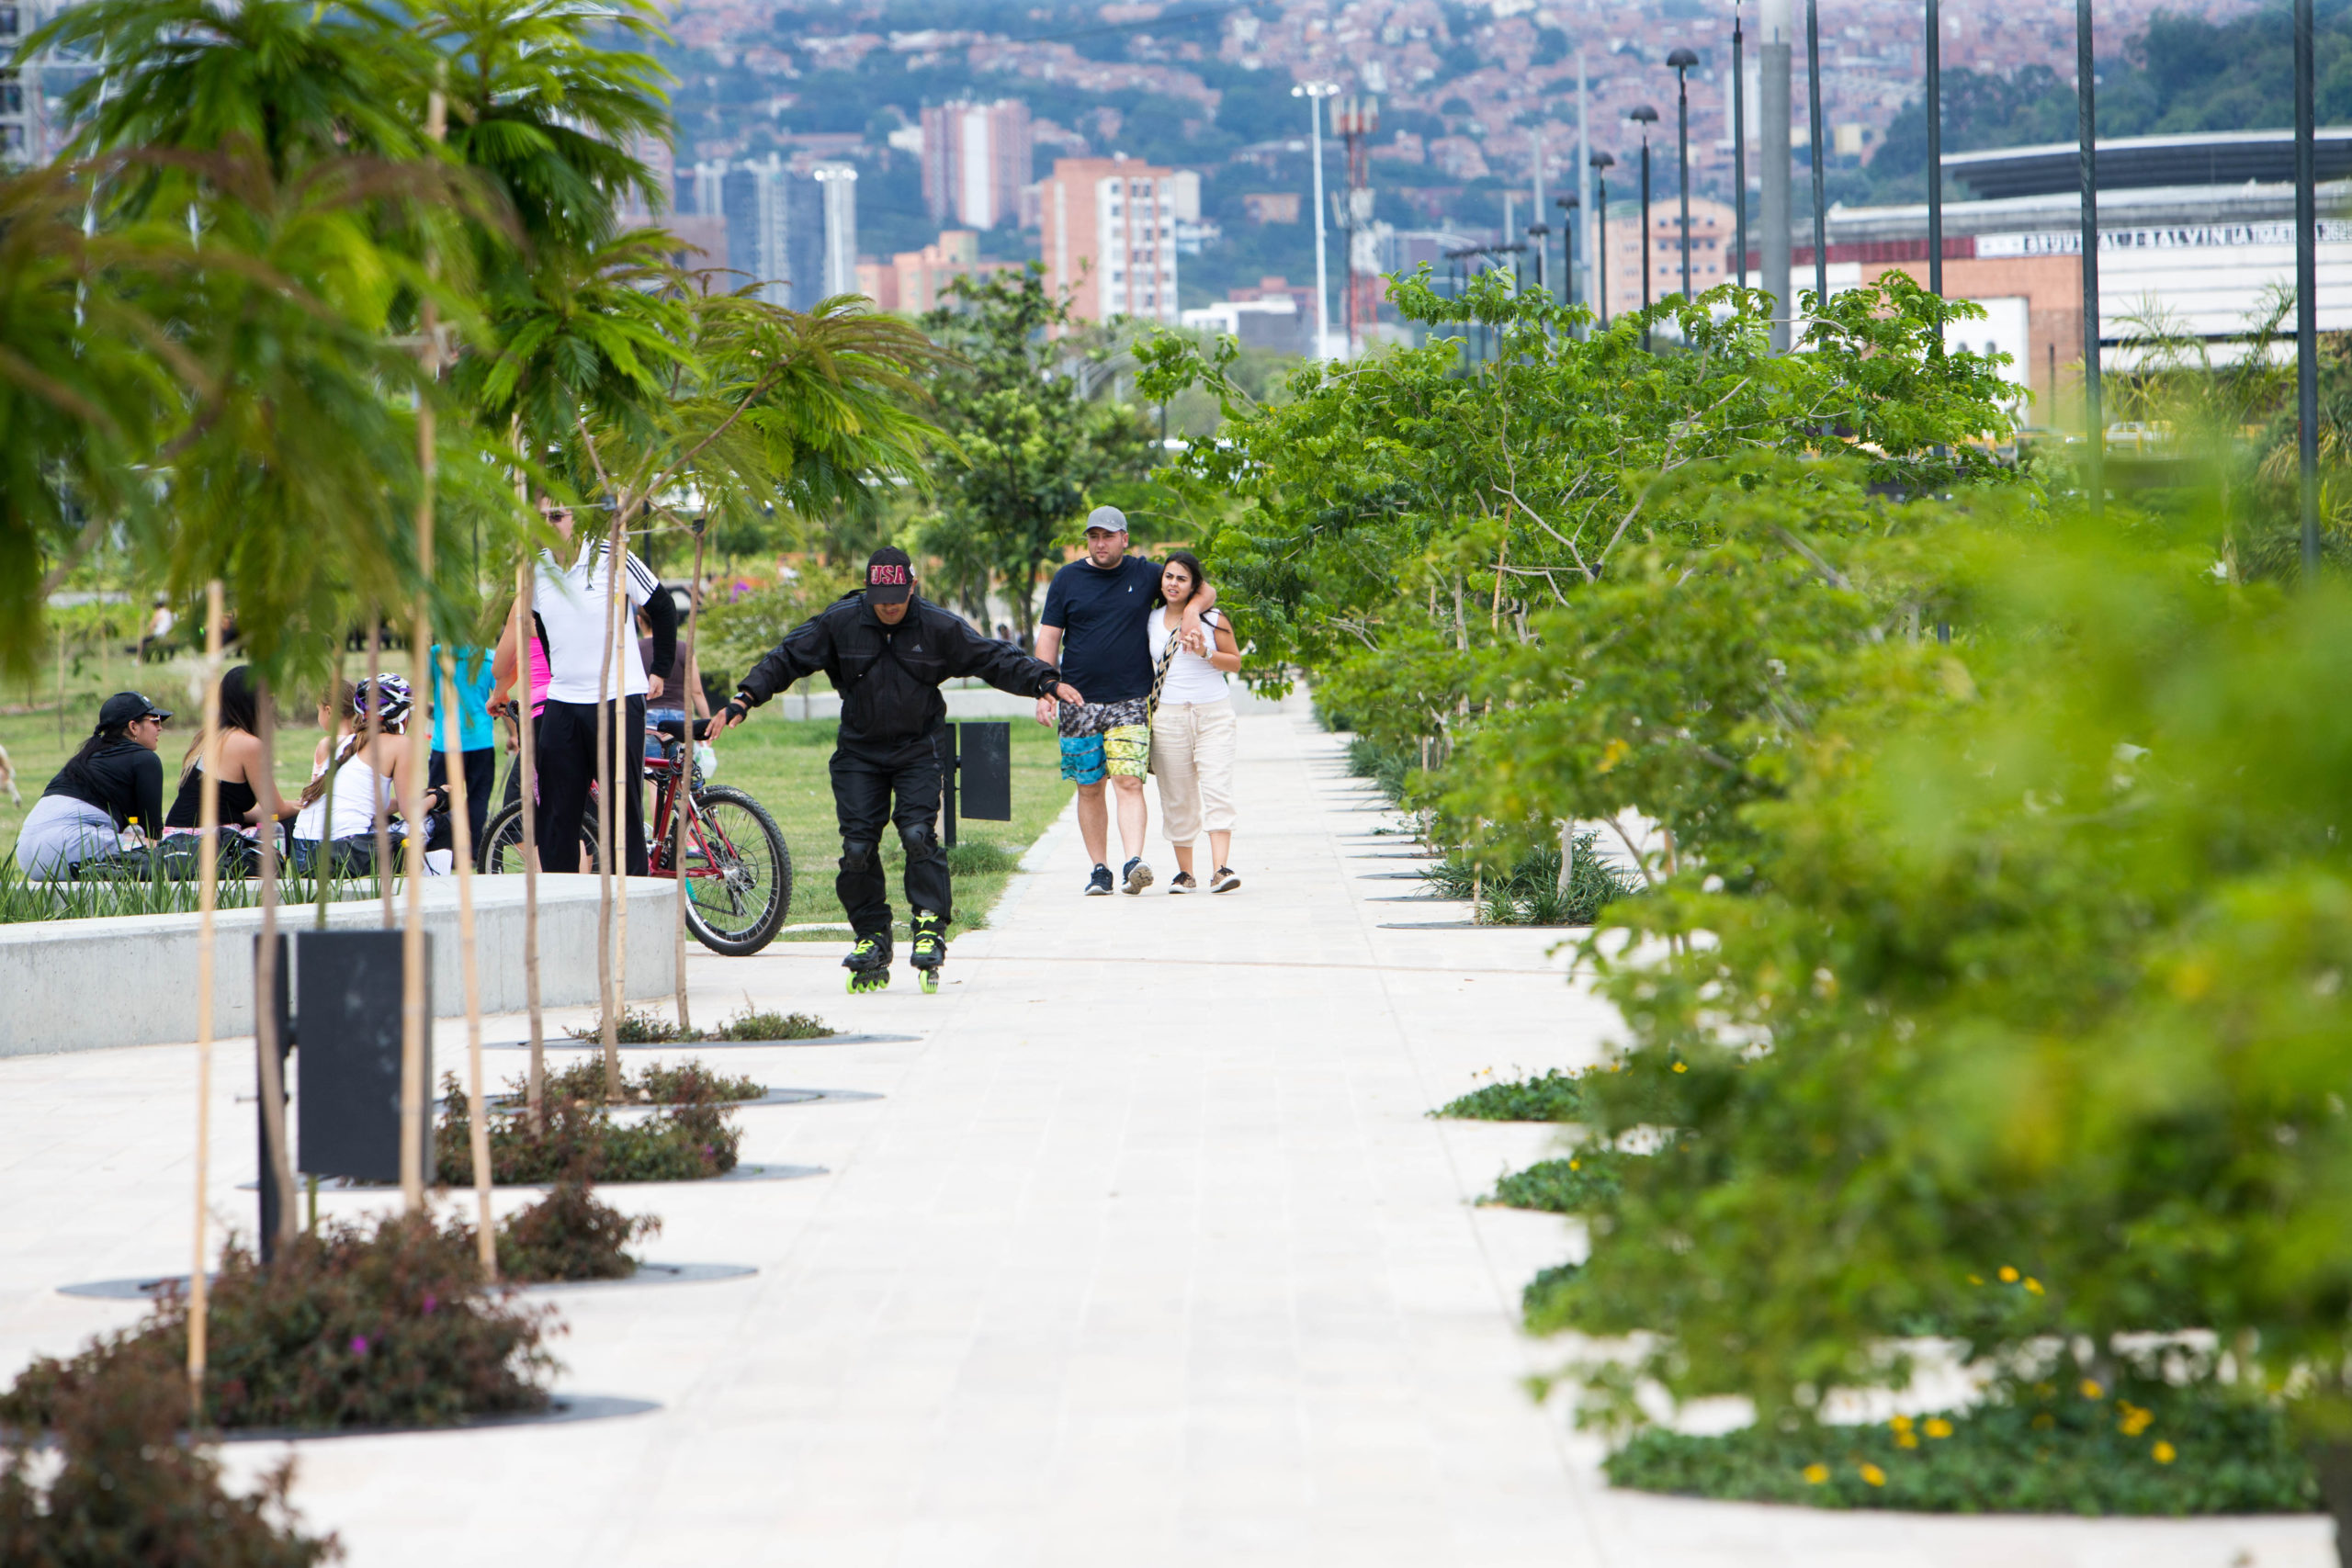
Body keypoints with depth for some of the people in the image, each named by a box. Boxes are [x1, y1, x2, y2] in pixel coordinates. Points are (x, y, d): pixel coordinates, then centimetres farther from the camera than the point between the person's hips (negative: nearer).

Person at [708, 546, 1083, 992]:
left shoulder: (939, 628, -7)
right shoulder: (839, 624, -6)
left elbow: (994, 659, -3)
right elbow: (787, 659, -1)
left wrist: (1047, 681, -12)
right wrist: (743, 700, -11)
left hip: (917, 751, -1)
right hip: (859, 752, 2)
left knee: (918, 833, -19)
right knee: (857, 846, -5)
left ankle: (930, 929, -13)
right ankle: (871, 939, 5)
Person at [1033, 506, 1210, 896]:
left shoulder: (1144, 575, 6)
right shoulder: (1067, 579, 6)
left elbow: (1206, 591, 16)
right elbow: (1048, 638, 6)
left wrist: (1191, 612, -6)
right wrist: (1044, 692, -4)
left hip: (1130, 702, -1)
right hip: (1079, 701, 1)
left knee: (1129, 781, -15)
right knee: (1089, 788, 3)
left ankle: (1134, 862, -25)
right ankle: (1099, 869, 10)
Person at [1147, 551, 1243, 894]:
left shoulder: (1212, 619, 3)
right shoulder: (1150, 622, 9)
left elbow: (1235, 661, 5)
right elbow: (1143, 667, 19)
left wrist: (1206, 653, -12)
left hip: (1213, 713, -2)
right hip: (1168, 716, 2)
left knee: (1217, 789, -13)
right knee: (1177, 797, 2)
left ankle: (1221, 868, -20)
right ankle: (1184, 872, 10)